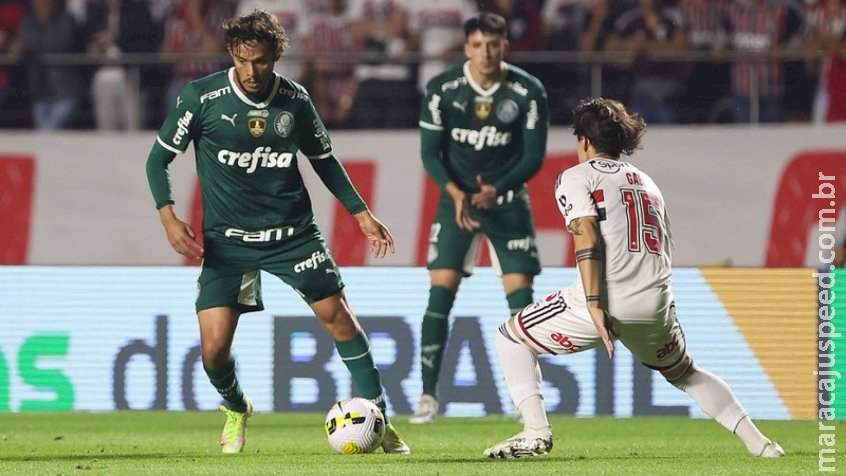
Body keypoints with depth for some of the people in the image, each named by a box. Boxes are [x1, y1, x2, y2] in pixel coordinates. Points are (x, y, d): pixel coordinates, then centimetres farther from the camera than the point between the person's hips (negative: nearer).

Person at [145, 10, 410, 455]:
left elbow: (324, 159, 12)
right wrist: (169, 218, -18)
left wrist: (362, 213, 9)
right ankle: (236, 409, 24)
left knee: (337, 314, -4)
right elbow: (159, 158, -4)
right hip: (227, 239, -2)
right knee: (213, 347, -9)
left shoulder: (294, 100, -4)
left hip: (292, 230, 2)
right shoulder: (201, 97, -12)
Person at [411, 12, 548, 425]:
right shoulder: (442, 89, -9)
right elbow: (430, 151, -6)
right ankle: (428, 395, -4)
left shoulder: (528, 92, -11)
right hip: (457, 197, 0)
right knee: (440, 294, -9)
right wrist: (456, 193, -22)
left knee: (520, 294, -6)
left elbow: (534, 155, -7)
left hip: (507, 200, 0)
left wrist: (495, 190, -23)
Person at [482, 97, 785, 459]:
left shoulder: (576, 177, 8)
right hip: (657, 303, 6)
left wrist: (595, 307, -17)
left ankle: (535, 431, -4)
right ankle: (755, 439, 16)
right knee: (685, 374, 31)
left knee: (510, 338, 14)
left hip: (606, 299, -6)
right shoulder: (646, 182, 27)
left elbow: (587, 236, -9)